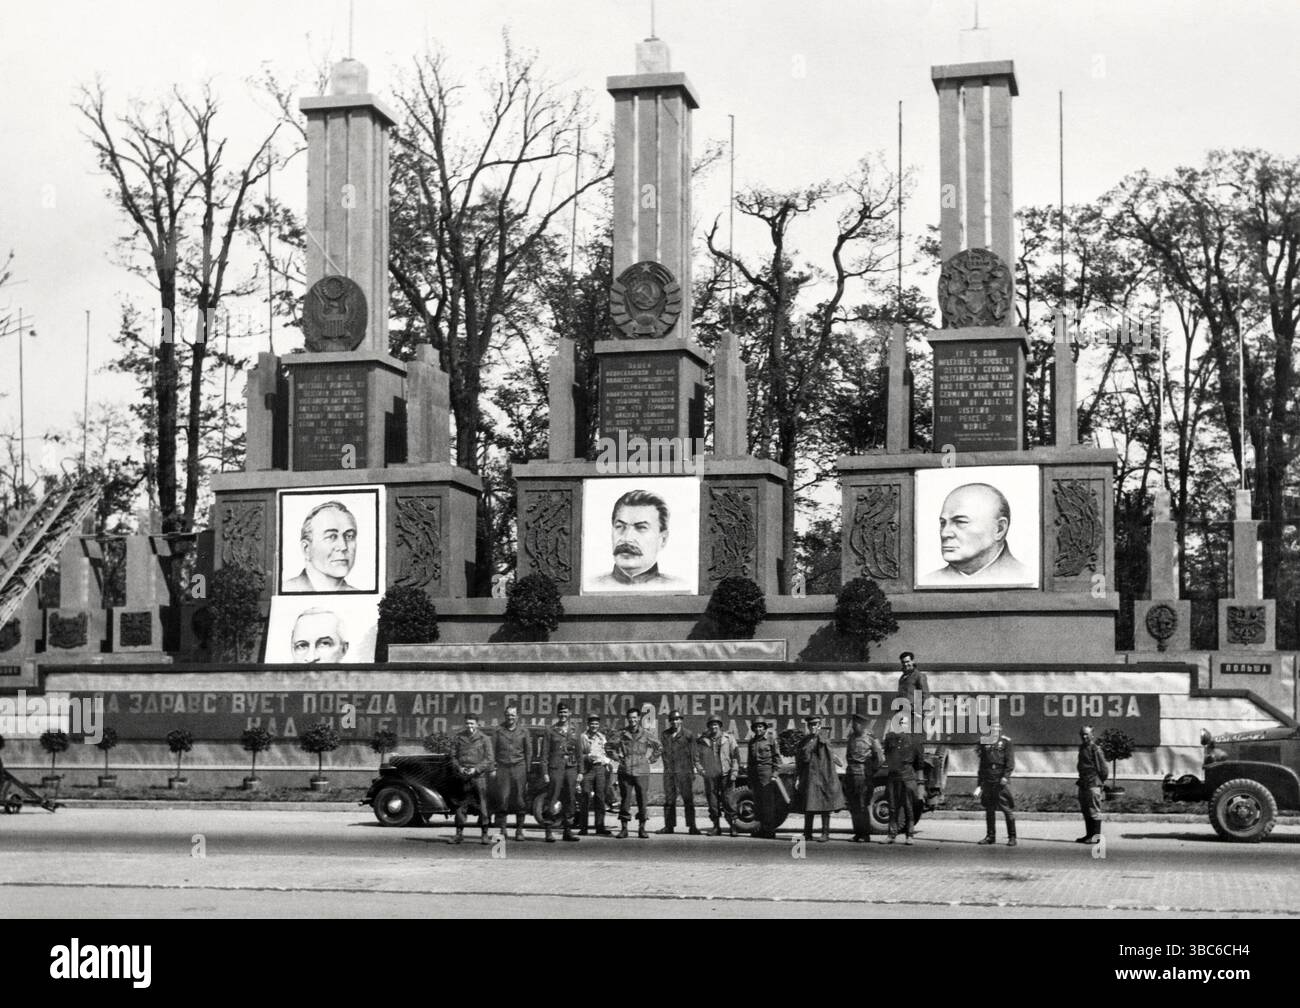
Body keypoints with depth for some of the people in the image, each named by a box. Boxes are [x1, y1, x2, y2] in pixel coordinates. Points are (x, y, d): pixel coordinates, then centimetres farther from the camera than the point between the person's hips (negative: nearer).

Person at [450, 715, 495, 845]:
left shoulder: (484, 739, 5)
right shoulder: (458, 738, 11)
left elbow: (488, 759, 0)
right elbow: (453, 756, 11)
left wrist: (476, 769, -13)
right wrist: (459, 767, -7)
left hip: (479, 776, -2)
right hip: (463, 776, 2)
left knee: (483, 806, -4)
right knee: (460, 806, 1)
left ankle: (485, 835, 1)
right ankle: (459, 834, 10)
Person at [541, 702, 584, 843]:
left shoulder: (575, 732, 12)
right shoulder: (551, 731, 4)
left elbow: (579, 753, 12)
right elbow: (545, 753, 1)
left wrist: (580, 772, 6)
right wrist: (545, 772, -6)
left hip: (571, 768, 3)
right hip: (555, 768, -3)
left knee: (570, 800, 4)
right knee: (552, 800, -6)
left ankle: (568, 831, 12)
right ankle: (549, 832, -4)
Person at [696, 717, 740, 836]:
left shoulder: (729, 738, 4)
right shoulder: (703, 740, 9)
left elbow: (736, 755, 2)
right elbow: (696, 755, 18)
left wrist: (734, 771, -6)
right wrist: (700, 768, 4)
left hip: (726, 774, -2)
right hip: (710, 775, 2)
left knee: (728, 801, -7)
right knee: (712, 801, 1)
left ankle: (733, 825, -2)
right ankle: (716, 827, 9)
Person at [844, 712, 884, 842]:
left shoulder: (870, 738, -6)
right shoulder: (852, 737, 13)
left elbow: (880, 758, -4)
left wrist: (871, 771, -2)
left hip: (863, 775, -7)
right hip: (851, 774, 7)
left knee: (863, 806, -7)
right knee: (853, 806, 8)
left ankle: (866, 835, -3)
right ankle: (858, 833, 16)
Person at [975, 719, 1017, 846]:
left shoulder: (1006, 742, 2)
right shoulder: (984, 742, 15)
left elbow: (1010, 762, -5)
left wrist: (1005, 776, -18)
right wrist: (980, 784, 16)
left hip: (1001, 782, -5)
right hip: (987, 781, 5)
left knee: (1007, 809, -5)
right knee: (989, 809, 8)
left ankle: (1012, 837, -2)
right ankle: (990, 836, 16)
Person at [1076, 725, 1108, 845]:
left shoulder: (1095, 749, -11)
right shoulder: (1082, 748, 15)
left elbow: (1103, 767, -9)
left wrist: (1100, 781, -5)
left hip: (1093, 784, -9)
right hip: (1083, 784, 9)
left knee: (1094, 810, -6)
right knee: (1085, 811, 12)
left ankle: (1096, 836, -4)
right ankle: (1089, 834, 19)